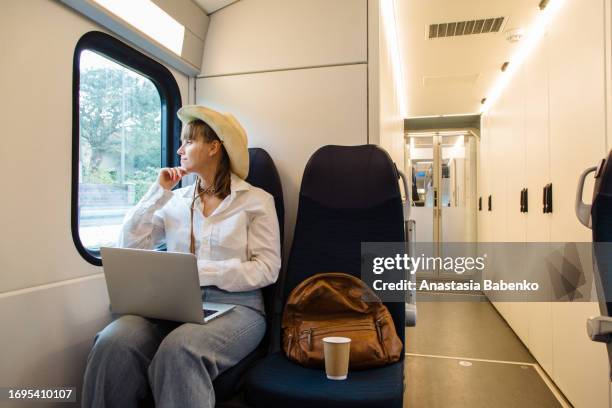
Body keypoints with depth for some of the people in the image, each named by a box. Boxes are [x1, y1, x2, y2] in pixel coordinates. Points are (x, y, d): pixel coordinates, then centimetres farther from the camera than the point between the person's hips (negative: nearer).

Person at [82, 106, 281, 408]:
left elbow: (266, 268, -5)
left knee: (178, 349, -35)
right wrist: (159, 192, 3)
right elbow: (128, 246, 8)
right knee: (113, 343, -27)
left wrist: (202, 273, -15)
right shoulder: (176, 200, 15)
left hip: (234, 306, -3)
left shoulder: (256, 200, 2)